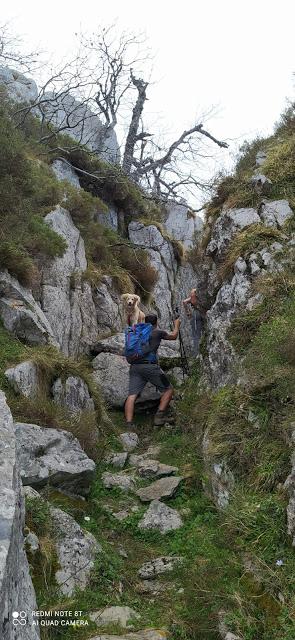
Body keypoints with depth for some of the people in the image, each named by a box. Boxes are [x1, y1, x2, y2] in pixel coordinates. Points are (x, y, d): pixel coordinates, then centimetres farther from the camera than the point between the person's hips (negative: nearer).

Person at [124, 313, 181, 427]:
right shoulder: (158, 332, 8)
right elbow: (173, 336, 25)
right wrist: (177, 325, 44)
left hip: (134, 366, 5)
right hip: (150, 366, -4)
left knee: (132, 395, -4)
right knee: (168, 390, 10)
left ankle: (129, 424, -19)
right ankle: (159, 416, -4)